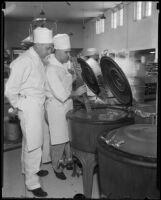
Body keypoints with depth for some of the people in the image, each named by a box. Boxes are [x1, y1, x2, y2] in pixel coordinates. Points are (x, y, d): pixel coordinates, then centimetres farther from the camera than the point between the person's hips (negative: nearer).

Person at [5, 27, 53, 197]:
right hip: (29, 107, -9)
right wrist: (18, 107, -7)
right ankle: (32, 183, 14)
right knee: (33, 145, -1)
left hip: (38, 106, 9)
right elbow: (10, 90, -19)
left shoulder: (38, 60, 7)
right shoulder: (24, 62, -21)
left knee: (30, 142, 22)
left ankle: (29, 169, 42)